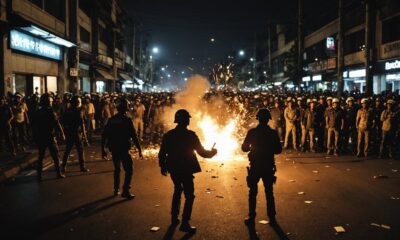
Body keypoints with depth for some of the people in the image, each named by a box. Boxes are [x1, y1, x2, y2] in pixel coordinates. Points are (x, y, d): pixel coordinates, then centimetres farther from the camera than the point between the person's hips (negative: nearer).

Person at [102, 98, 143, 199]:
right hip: (124, 149, -5)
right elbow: (134, 136, -13)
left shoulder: (111, 120, 3)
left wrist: (103, 149, 14)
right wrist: (139, 150, -8)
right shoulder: (127, 120, -11)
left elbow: (104, 135, 5)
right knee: (129, 169, 3)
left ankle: (116, 190, 26)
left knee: (117, 169, 20)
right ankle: (125, 190, -4)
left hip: (114, 149, 5)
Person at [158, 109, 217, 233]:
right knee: (189, 195, 3)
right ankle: (185, 223, -4)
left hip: (173, 169, 5)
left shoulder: (168, 135, -1)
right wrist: (212, 152, 10)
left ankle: (174, 218, 30)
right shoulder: (191, 135, -13)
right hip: (186, 170, -5)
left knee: (177, 190, 25)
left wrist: (163, 167, 17)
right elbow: (202, 152, -9)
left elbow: (162, 153, 3)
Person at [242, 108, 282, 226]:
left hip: (255, 166, -1)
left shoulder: (252, 132, -8)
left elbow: (244, 148, -3)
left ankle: (251, 217, 9)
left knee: (253, 192, 8)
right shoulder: (273, 133, -5)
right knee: (269, 192, 12)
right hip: (268, 166, 1)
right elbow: (278, 150, -2)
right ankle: (272, 217, 16)